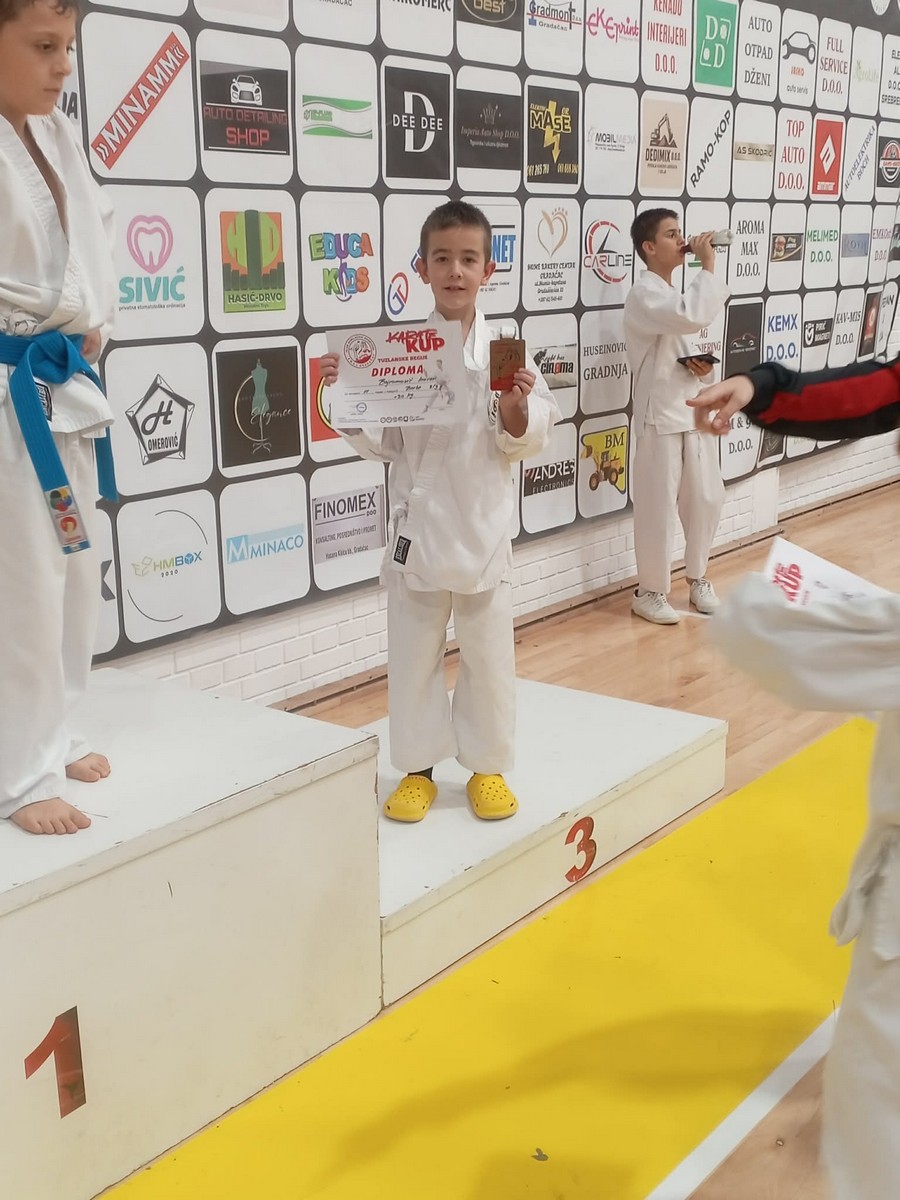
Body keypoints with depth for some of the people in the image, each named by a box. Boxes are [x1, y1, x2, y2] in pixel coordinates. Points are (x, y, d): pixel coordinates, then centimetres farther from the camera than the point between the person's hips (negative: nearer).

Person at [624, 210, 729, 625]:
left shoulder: (675, 293, 15)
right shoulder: (644, 294, -16)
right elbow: (693, 318, -33)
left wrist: (701, 365, 0)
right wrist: (708, 265, -22)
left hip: (693, 411, 9)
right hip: (660, 415, -8)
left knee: (706, 499, 14)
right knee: (658, 508, 0)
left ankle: (697, 577, 32)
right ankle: (650, 592, 14)